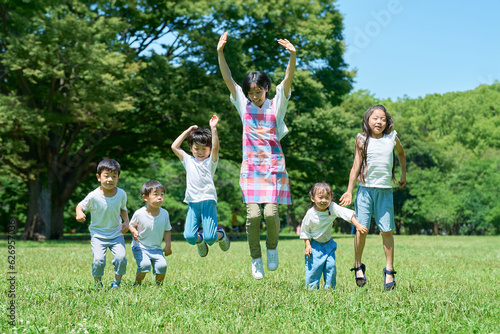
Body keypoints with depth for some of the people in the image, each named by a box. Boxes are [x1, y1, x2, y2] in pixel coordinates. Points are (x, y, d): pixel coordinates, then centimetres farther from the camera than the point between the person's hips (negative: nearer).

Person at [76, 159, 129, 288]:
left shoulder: (121, 194, -4)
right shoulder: (93, 196, -14)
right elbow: (80, 205, 1)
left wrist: (126, 222, -3)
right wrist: (79, 213, -21)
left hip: (116, 234, 2)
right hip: (98, 235, -2)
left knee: (121, 257, -16)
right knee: (99, 260, -19)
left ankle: (117, 282, 7)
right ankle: (97, 282, 9)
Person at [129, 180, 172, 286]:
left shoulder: (164, 213, -4)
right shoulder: (139, 214, -14)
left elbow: (167, 230, 9)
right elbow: (132, 225, 5)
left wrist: (168, 245, 3)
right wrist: (134, 231, -16)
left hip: (156, 248, 3)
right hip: (140, 247, -3)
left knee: (162, 265, -16)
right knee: (144, 264, -24)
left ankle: (159, 285, 9)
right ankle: (137, 284, 0)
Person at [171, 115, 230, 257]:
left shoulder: (211, 161, 8)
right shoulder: (188, 161, 17)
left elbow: (215, 147, -9)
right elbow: (174, 146, 14)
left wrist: (213, 128, -16)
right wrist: (187, 131, 14)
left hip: (208, 200, -3)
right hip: (193, 203, 3)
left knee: (209, 238, -12)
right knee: (189, 236, -10)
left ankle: (221, 235, 24)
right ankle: (200, 241, 25)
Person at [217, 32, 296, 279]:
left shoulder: (276, 105, 3)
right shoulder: (244, 105, 7)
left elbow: (288, 79, -10)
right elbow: (228, 79, -2)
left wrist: (292, 55, -26)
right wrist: (220, 52, -14)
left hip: (274, 166, -1)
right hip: (250, 167, 1)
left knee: (271, 212, -12)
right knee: (253, 214, -9)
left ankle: (272, 247, 16)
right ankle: (255, 258, 9)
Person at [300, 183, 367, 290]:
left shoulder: (333, 208, -15)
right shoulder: (310, 214, -18)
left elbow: (348, 214, -18)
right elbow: (305, 231, -7)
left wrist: (358, 225, -29)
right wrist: (308, 245, -12)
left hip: (328, 244, 2)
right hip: (314, 244, -2)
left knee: (331, 265, -4)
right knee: (313, 266, -9)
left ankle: (329, 288, 11)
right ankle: (312, 288, 6)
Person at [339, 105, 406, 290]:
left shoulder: (392, 138, 6)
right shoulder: (362, 140, 3)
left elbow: (401, 152, 27)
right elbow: (356, 167, 5)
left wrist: (403, 174, 32)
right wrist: (349, 191, 2)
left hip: (385, 190, 1)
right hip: (365, 189, -1)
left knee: (386, 230, -1)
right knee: (361, 229, -5)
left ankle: (389, 270, 8)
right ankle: (358, 266, 13)